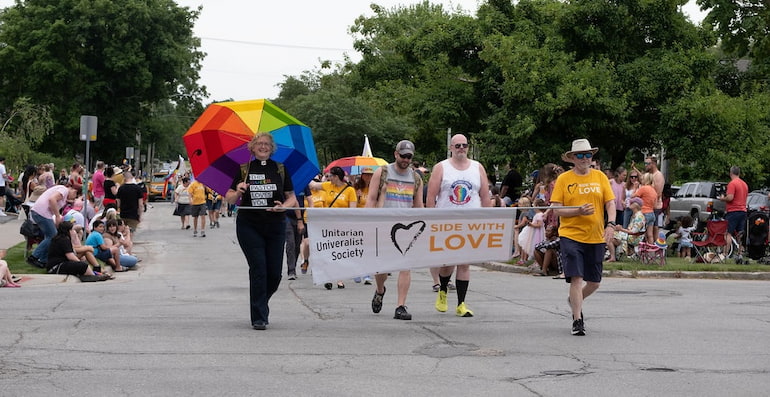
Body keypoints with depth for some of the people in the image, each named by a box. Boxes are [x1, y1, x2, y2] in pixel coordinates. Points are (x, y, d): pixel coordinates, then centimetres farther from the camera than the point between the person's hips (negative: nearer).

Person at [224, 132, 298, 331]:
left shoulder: (280, 169, 7)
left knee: (275, 273, 2)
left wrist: (284, 206, -13)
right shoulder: (243, 169, 4)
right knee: (258, 269, -11)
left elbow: (292, 198, 9)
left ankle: (260, 303, 30)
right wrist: (238, 192, -16)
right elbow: (229, 199, 6)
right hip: (249, 226, -2)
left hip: (275, 226, 2)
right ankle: (259, 317, -4)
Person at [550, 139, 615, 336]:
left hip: (596, 237, 3)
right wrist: (578, 211, -19)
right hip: (571, 236, -3)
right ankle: (577, 321, -3)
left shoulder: (600, 177, 7)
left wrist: (610, 223, -12)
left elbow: (610, 203, 6)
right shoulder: (564, 179, -1)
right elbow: (556, 209, -4)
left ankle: (574, 301, 41)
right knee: (576, 278, -12)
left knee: (594, 283, 11)